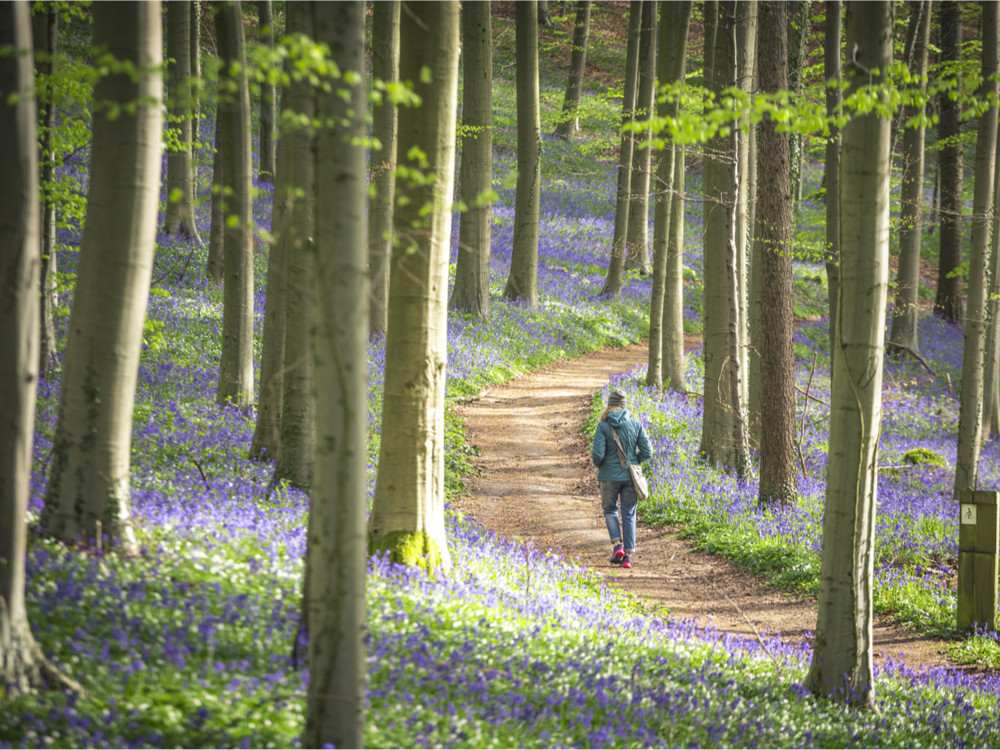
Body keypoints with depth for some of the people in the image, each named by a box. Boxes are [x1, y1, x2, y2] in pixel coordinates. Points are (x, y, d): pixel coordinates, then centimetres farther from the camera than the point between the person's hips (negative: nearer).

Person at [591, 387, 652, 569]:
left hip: (610, 476, -2)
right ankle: (628, 555, 4)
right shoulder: (636, 425, -4)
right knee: (629, 515, 9)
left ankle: (617, 545, 0)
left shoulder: (603, 426, -11)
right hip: (631, 476, 2)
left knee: (610, 510, 19)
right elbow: (646, 452, -4)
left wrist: (598, 464, 7)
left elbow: (598, 454, -16)